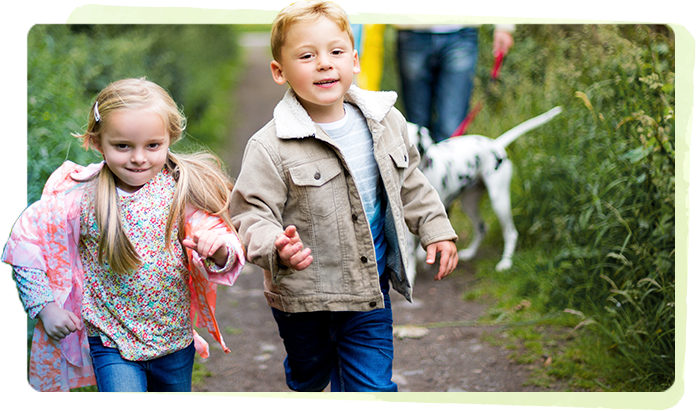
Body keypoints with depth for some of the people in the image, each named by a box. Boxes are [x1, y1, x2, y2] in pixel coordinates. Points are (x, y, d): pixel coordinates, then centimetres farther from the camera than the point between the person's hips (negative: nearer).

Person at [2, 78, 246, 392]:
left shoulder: (183, 190, -12)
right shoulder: (81, 198, -15)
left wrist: (219, 249, -35)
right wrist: (45, 305, -5)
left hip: (176, 342, 3)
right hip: (112, 342, -2)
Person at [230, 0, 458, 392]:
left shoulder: (386, 121, -2)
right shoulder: (270, 147, -19)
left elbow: (409, 181, 14)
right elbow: (253, 213, -17)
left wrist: (436, 228, 10)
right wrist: (276, 247, -37)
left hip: (369, 287, 3)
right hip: (301, 294, -2)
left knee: (372, 387, 3)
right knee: (308, 377, 21)